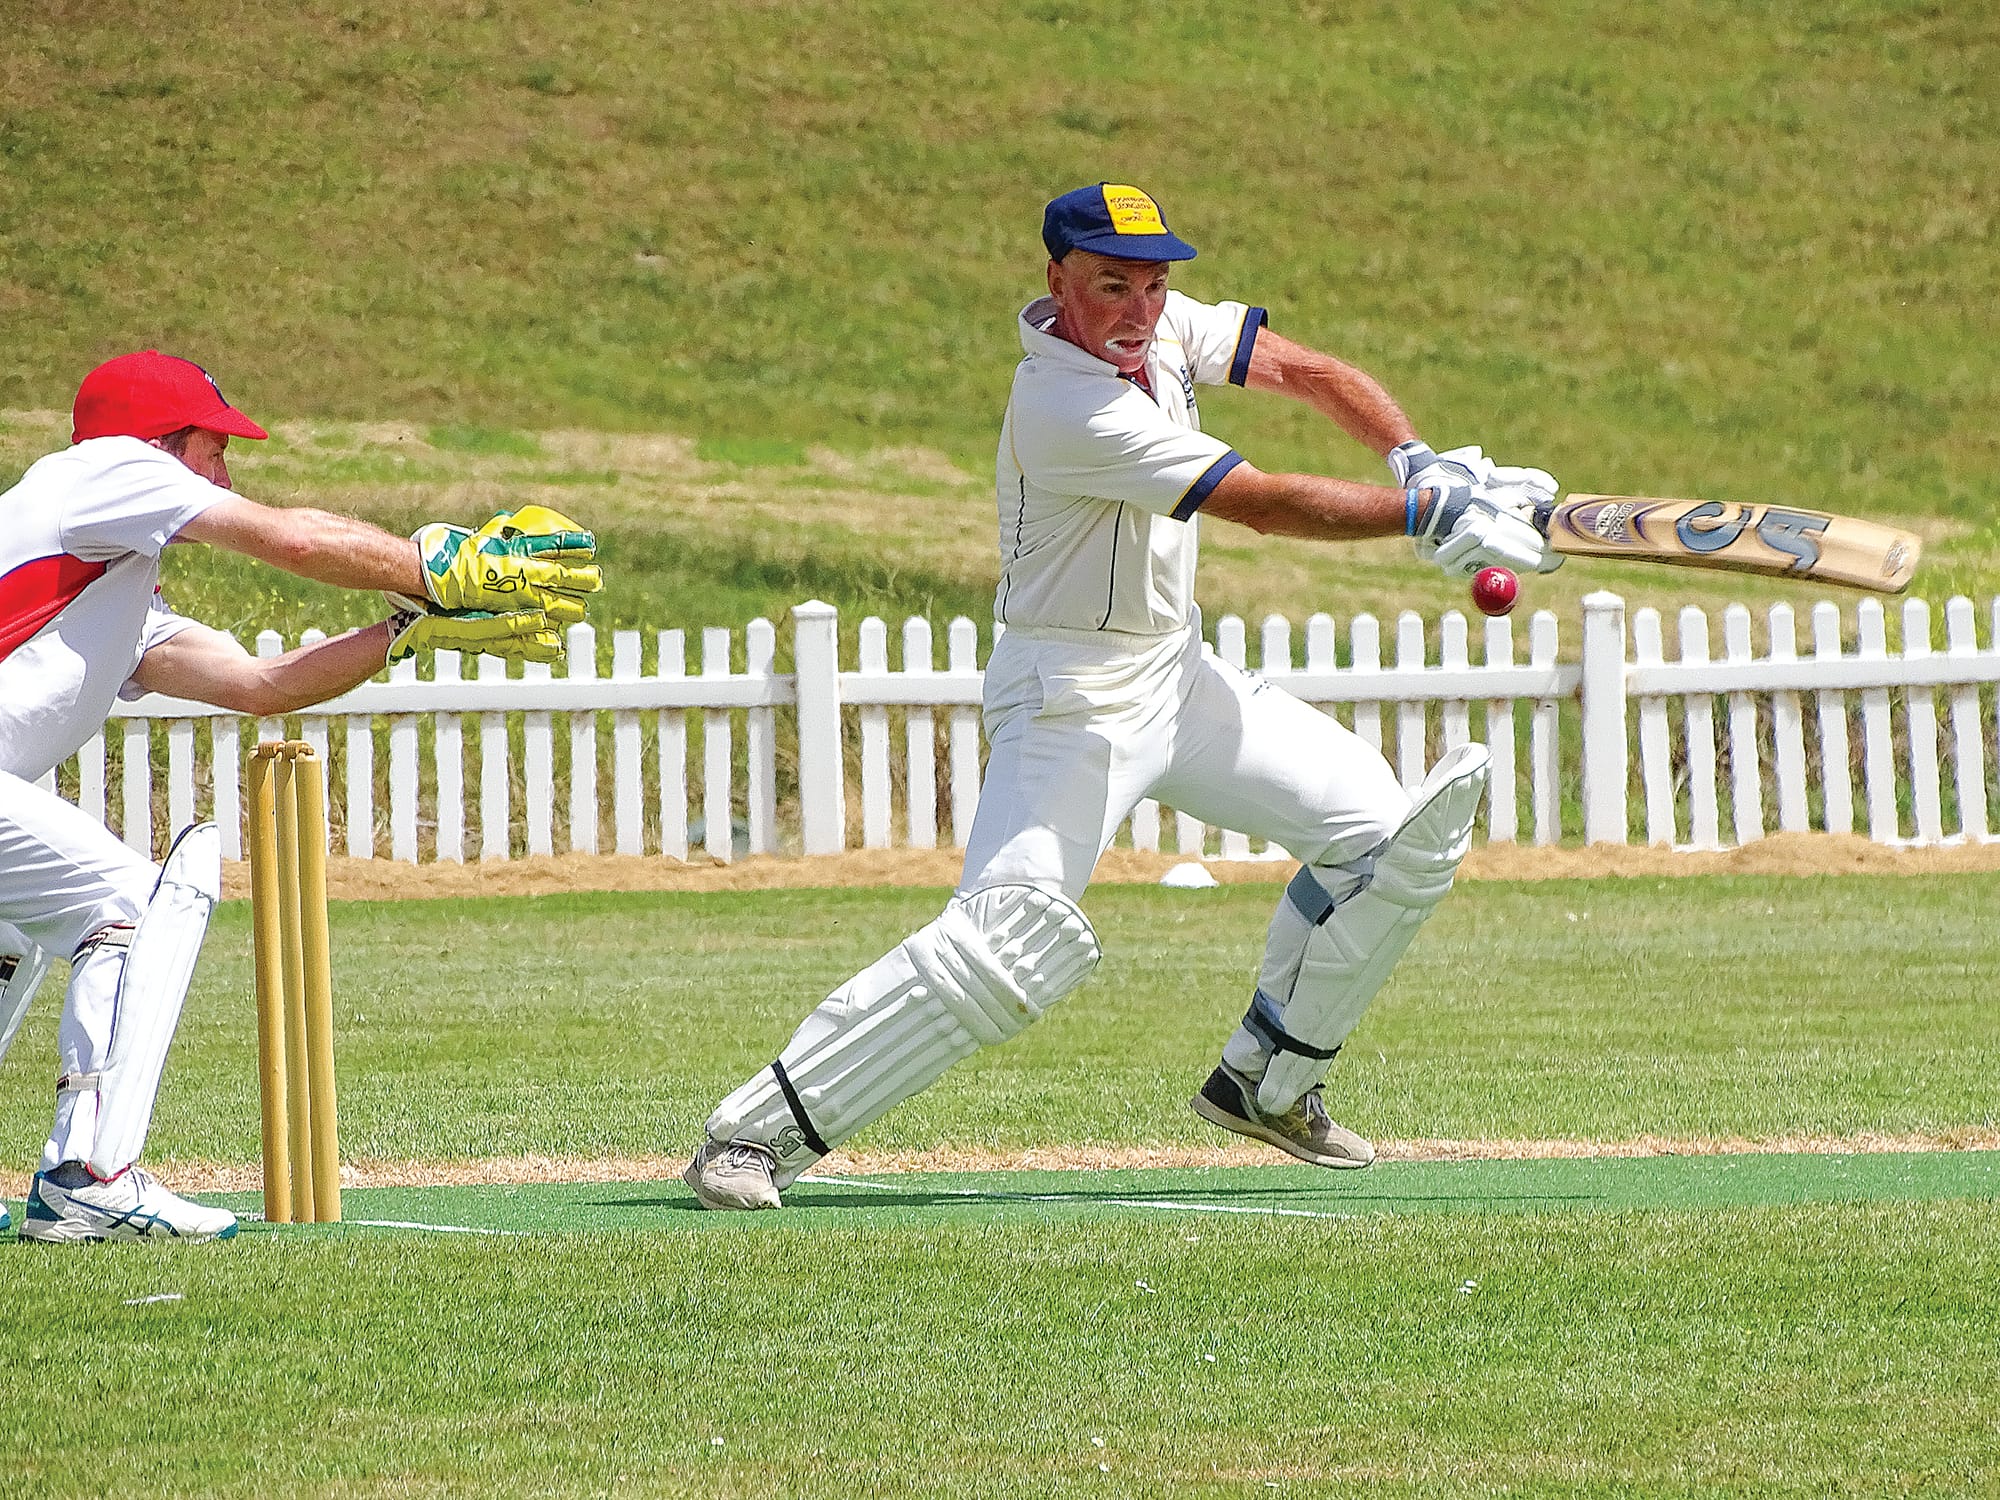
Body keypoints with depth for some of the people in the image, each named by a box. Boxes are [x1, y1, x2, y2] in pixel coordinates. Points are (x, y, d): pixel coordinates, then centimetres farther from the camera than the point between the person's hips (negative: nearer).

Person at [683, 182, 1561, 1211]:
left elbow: (1314, 376, 7)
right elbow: (1269, 507, -26)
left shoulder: (1161, 326, -1)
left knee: (1390, 835, 7)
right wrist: (1430, 511, -21)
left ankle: (1265, 1083, 22)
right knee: (1014, 932, -26)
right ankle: (755, 1131, -22)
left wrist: (1420, 461, -10)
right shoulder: (1066, 408, -27)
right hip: (1074, 693, -9)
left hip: (1179, 676, 9)